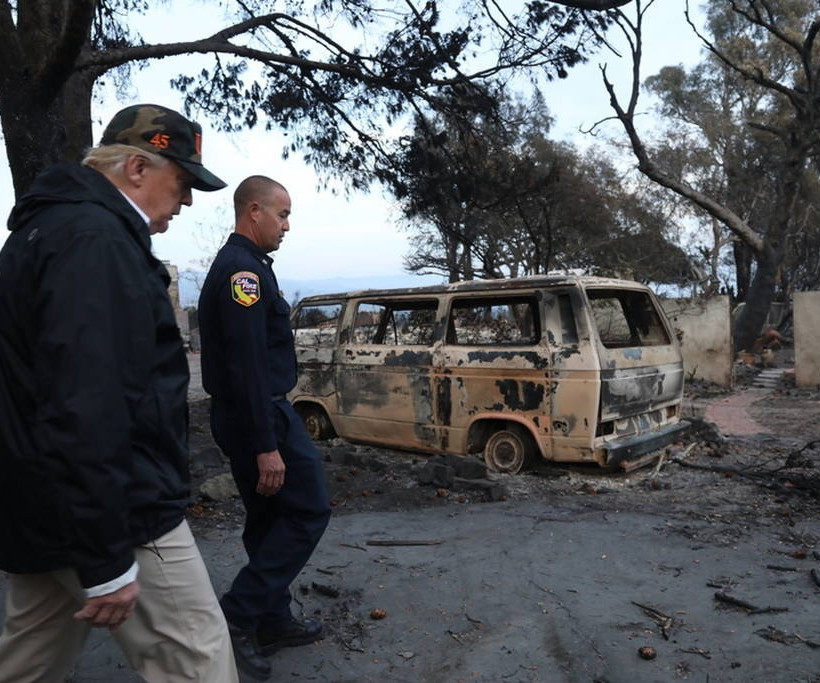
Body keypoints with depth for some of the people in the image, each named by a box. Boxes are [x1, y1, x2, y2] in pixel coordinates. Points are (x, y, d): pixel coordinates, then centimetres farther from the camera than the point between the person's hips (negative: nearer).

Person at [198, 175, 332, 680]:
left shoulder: (236, 265, 16)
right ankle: (240, 613, 4)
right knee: (308, 510, 0)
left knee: (270, 519, 16)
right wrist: (267, 446, -24)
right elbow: (248, 366, -24)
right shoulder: (244, 270, -17)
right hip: (260, 415, -10)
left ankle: (272, 622, 27)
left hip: (242, 415, 10)